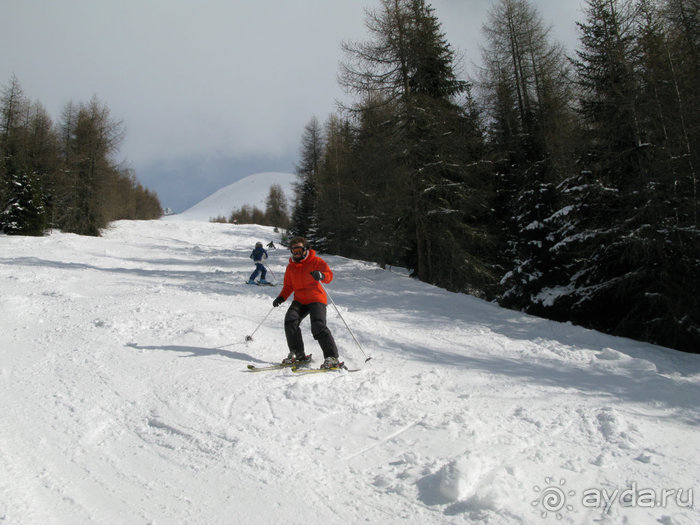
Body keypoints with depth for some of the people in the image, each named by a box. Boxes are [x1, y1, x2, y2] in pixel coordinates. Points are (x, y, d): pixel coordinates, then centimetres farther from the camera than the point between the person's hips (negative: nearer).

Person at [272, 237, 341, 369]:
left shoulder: (315, 261, -2)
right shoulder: (291, 266, 13)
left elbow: (329, 275, -14)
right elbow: (288, 286, 18)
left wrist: (321, 275, -37)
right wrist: (281, 297, -1)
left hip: (316, 299, -5)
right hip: (300, 300, 5)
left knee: (318, 326, -22)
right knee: (290, 321, -19)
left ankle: (332, 358, -19)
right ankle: (298, 353, -6)